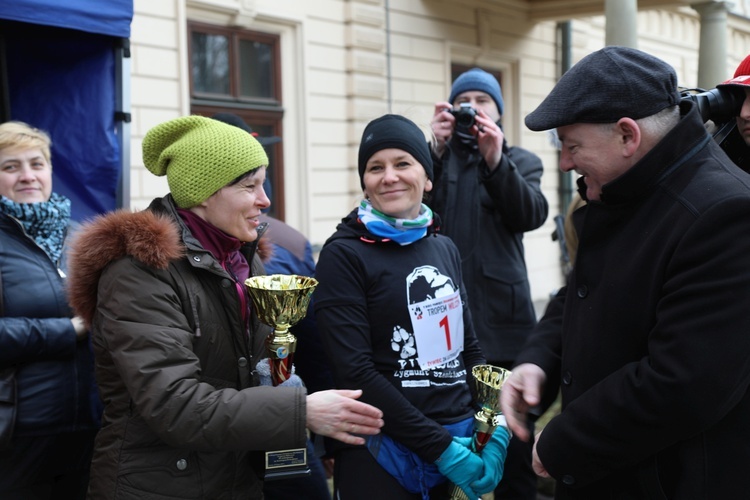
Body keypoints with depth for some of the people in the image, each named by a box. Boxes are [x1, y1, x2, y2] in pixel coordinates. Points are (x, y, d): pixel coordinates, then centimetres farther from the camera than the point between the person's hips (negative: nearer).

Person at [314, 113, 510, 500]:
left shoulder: (444, 248, 7)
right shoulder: (345, 254, -11)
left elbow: (469, 347, 12)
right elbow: (355, 373, -16)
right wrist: (439, 447, -17)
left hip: (463, 441, 6)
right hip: (384, 455, -5)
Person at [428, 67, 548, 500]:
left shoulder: (521, 161, 12)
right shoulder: (437, 158, 13)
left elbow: (532, 215, -8)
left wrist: (496, 160, -21)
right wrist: (437, 149, -17)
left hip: (502, 311, 0)